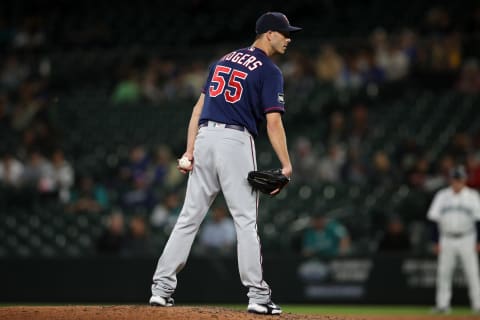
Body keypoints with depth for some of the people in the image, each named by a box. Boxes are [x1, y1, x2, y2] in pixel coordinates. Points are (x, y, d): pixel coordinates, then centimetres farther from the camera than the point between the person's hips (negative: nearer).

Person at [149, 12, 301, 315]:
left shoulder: (224, 60, 19)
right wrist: (286, 165, -15)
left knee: (189, 217, 7)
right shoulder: (269, 71, -2)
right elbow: (273, 122, -12)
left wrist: (190, 149, 11)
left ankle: (161, 287, 5)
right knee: (246, 220, -2)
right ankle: (257, 295, -4)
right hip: (236, 142, -6)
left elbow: (200, 106, 14)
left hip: (205, 137, 6)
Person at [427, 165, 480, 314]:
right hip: (447, 239, 2)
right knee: (443, 272, -1)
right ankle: (442, 304, 3)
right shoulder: (442, 195, 6)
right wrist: (436, 242, 0)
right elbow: (434, 218, 6)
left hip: (467, 239, -2)